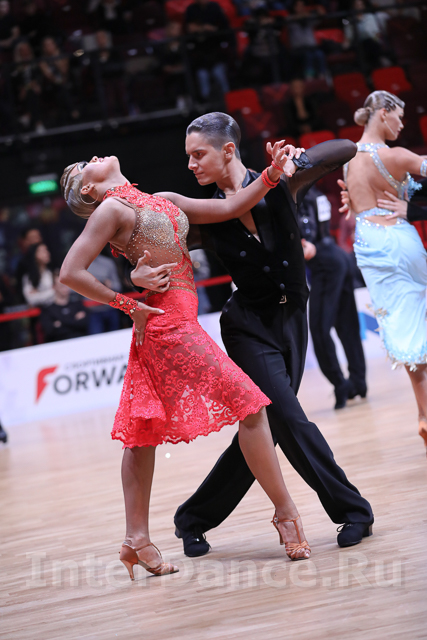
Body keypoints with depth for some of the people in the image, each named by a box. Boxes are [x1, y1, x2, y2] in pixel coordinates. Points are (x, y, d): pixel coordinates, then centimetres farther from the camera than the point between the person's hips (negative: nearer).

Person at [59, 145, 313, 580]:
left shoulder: (162, 200, 18)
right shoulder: (111, 210, -4)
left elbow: (227, 209, 14)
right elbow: (71, 273, -10)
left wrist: (272, 174, 4)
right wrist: (128, 305, -9)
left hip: (171, 326, 8)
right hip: (169, 325, -8)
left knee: (144, 430, 9)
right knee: (248, 404, -8)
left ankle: (137, 539, 13)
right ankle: (285, 513, -2)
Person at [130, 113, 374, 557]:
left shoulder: (278, 185, -5)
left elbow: (346, 150, -2)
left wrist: (300, 161, -19)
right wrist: (141, 274, -27)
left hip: (291, 320, 2)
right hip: (249, 326, -2)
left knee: (262, 430, 4)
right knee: (287, 419, -14)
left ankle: (195, 519, 18)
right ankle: (352, 510, 1)